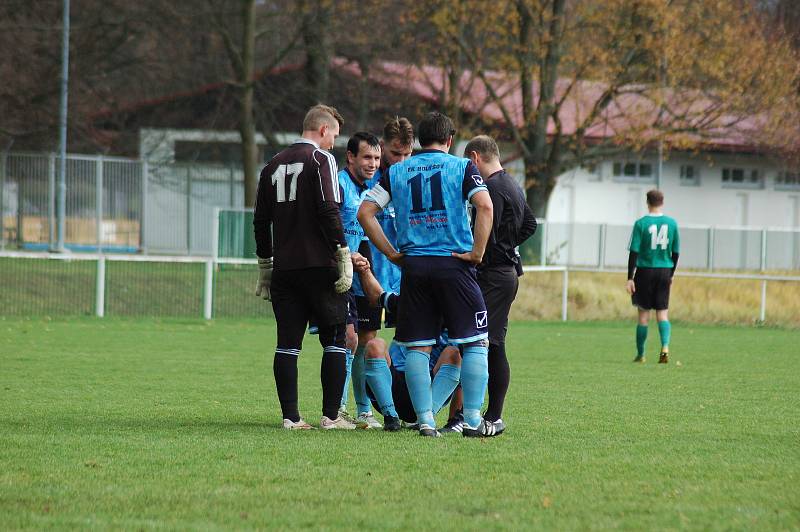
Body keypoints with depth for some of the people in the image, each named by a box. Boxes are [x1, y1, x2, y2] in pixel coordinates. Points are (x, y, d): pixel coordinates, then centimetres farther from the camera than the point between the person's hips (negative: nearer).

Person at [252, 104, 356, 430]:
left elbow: (261, 221, 15)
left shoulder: (273, 166, 14)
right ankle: (330, 415, 0)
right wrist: (344, 256, -12)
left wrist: (265, 268, 21)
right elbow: (329, 211, -15)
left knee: (287, 344, 5)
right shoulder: (320, 159, -5)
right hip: (320, 266, -5)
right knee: (334, 342, 3)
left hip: (284, 268, 5)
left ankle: (290, 416, 2)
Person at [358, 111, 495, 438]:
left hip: (413, 265, 3)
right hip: (454, 264, -3)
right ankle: (472, 419, -2)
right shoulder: (462, 167, 3)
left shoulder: (395, 172, 12)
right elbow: (485, 206, -13)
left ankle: (424, 420, 2)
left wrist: (391, 253, 9)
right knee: (474, 343, 4)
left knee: (417, 347, 7)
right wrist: (477, 252, -7)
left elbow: (365, 212, 5)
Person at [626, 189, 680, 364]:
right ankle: (665, 346, -17)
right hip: (664, 271, 2)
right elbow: (676, 252, 8)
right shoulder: (672, 223, 3)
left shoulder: (641, 224, -7)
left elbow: (634, 252, -9)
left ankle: (640, 354, 13)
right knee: (662, 312, 6)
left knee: (644, 313, 6)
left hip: (645, 271, -2)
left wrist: (630, 278, -7)